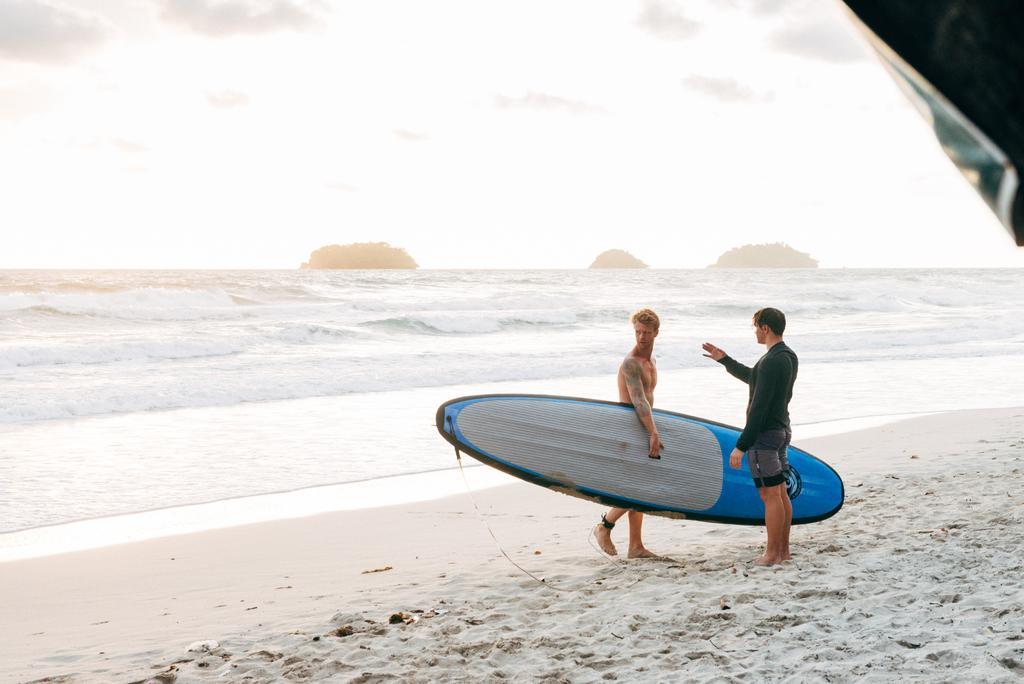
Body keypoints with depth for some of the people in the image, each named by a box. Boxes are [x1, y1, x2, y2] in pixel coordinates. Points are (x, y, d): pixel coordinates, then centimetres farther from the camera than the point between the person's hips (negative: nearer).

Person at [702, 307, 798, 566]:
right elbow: (753, 379, 27)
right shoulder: (789, 356, 10)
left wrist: (741, 446, -21)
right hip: (781, 431, 10)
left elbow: (759, 407, -24)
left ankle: (772, 554, 2)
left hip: (764, 435, -10)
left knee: (770, 496, -4)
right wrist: (724, 360, 29)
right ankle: (783, 550, 19)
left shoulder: (771, 361, -22)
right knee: (781, 493, 13)